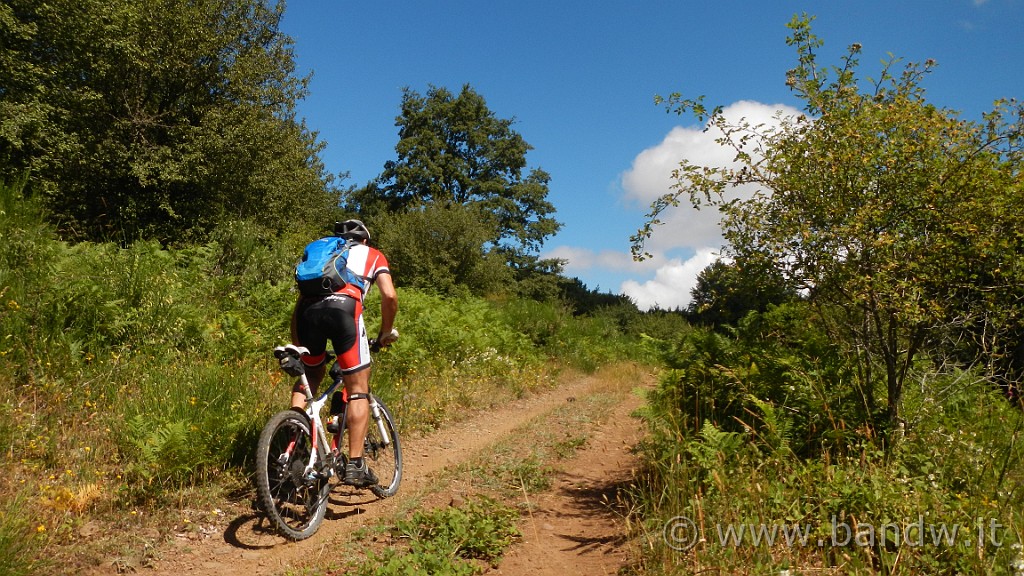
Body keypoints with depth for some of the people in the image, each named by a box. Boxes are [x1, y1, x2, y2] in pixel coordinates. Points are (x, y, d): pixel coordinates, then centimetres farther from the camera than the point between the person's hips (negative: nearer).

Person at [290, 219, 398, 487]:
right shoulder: (372, 254, 29)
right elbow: (389, 296, 11)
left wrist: (297, 346, 35)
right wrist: (386, 332, 26)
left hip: (308, 310, 4)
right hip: (343, 307, -4)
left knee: (309, 377, 26)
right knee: (358, 390, 5)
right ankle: (355, 465, 1)